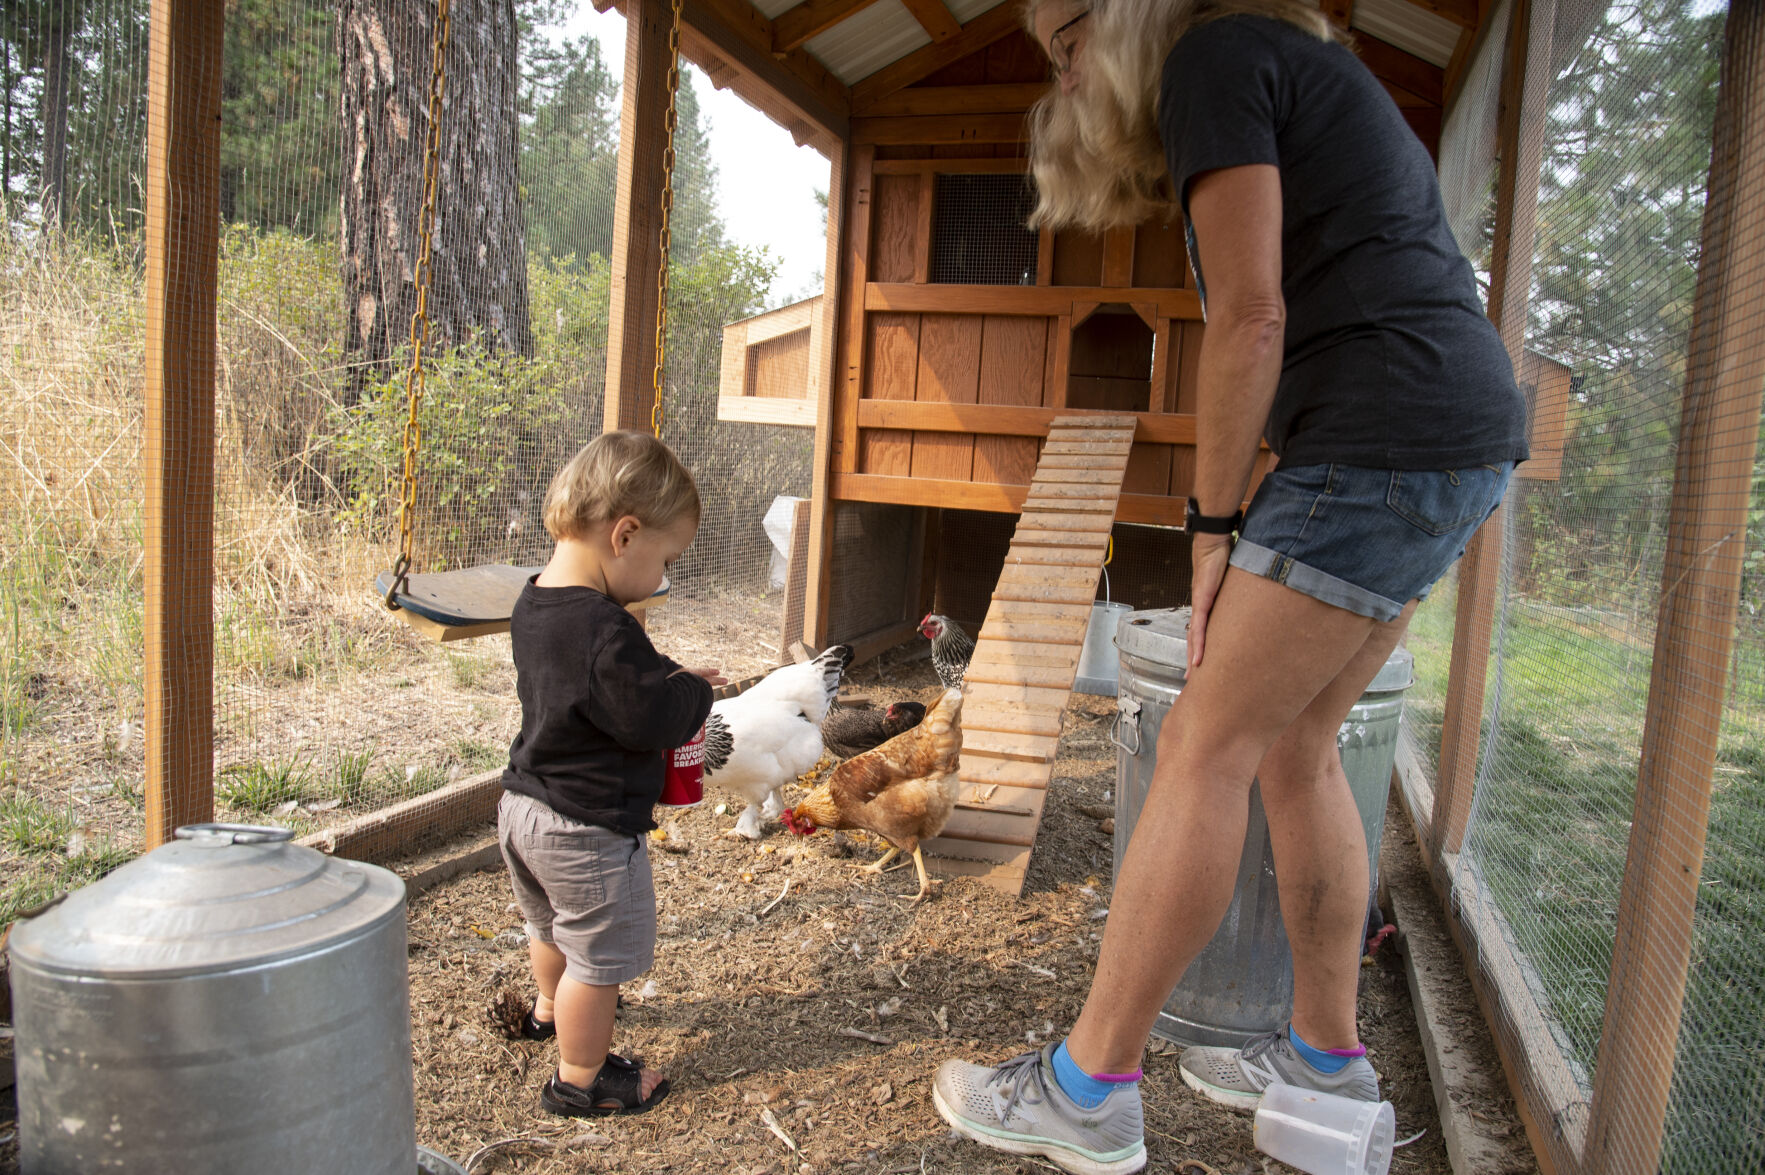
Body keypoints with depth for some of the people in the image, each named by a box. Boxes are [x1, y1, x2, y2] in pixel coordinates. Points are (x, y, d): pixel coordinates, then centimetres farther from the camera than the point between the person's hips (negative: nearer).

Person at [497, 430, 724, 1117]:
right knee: (598, 957, 10)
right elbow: (654, 721, -27)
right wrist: (693, 689, -8)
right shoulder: (604, 631, -32)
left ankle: (551, 1008, 58)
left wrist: (669, 679, 2)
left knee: (552, 926, 33)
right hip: (587, 828, -10)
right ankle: (580, 1081, 27)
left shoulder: (534, 603, 0)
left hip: (524, 805, 10)